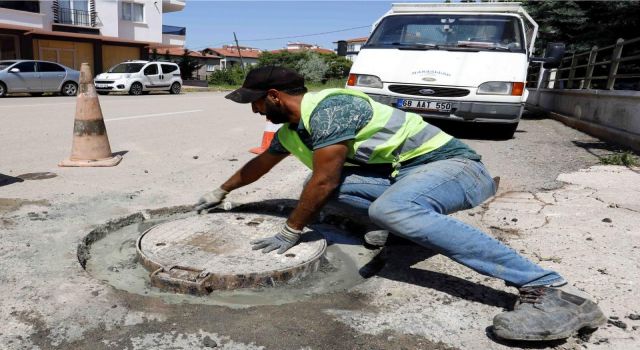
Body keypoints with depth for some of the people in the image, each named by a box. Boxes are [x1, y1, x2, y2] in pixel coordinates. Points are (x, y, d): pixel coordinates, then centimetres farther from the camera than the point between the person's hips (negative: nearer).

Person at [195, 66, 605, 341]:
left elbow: (325, 181, -24)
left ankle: (548, 291, -38)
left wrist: (291, 231, -11)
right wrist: (221, 192, 42)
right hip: (401, 176, 8)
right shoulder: (290, 129, 13)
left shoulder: (327, 107, -19)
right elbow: (260, 163, 29)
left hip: (452, 163, -8)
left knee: (390, 208, -40)